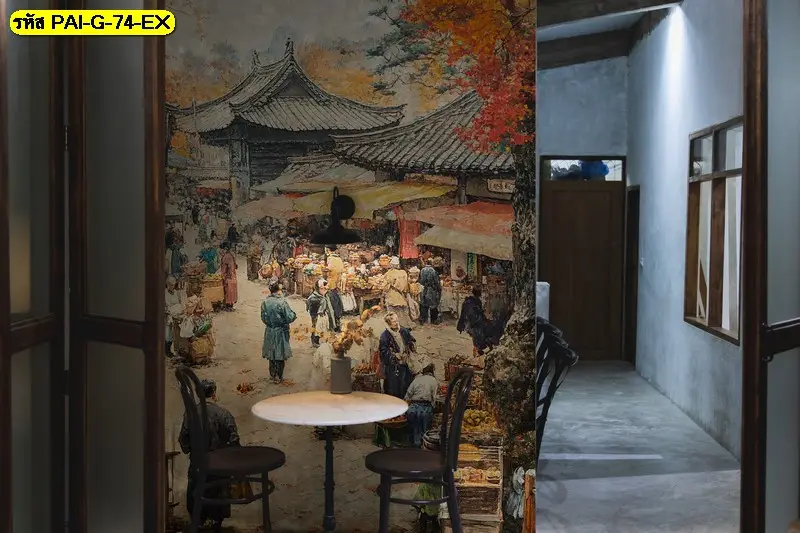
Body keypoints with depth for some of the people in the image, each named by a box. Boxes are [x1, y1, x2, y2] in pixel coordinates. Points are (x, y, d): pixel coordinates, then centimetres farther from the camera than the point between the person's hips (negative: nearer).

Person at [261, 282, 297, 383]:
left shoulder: (265, 302, -6)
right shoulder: (282, 302, -20)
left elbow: (263, 318, 4)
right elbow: (289, 317, -18)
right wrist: (294, 315, 3)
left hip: (269, 332, 4)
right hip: (280, 332, -4)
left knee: (271, 353, 18)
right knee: (280, 354, 9)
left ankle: (272, 375, 28)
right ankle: (278, 376, 16)